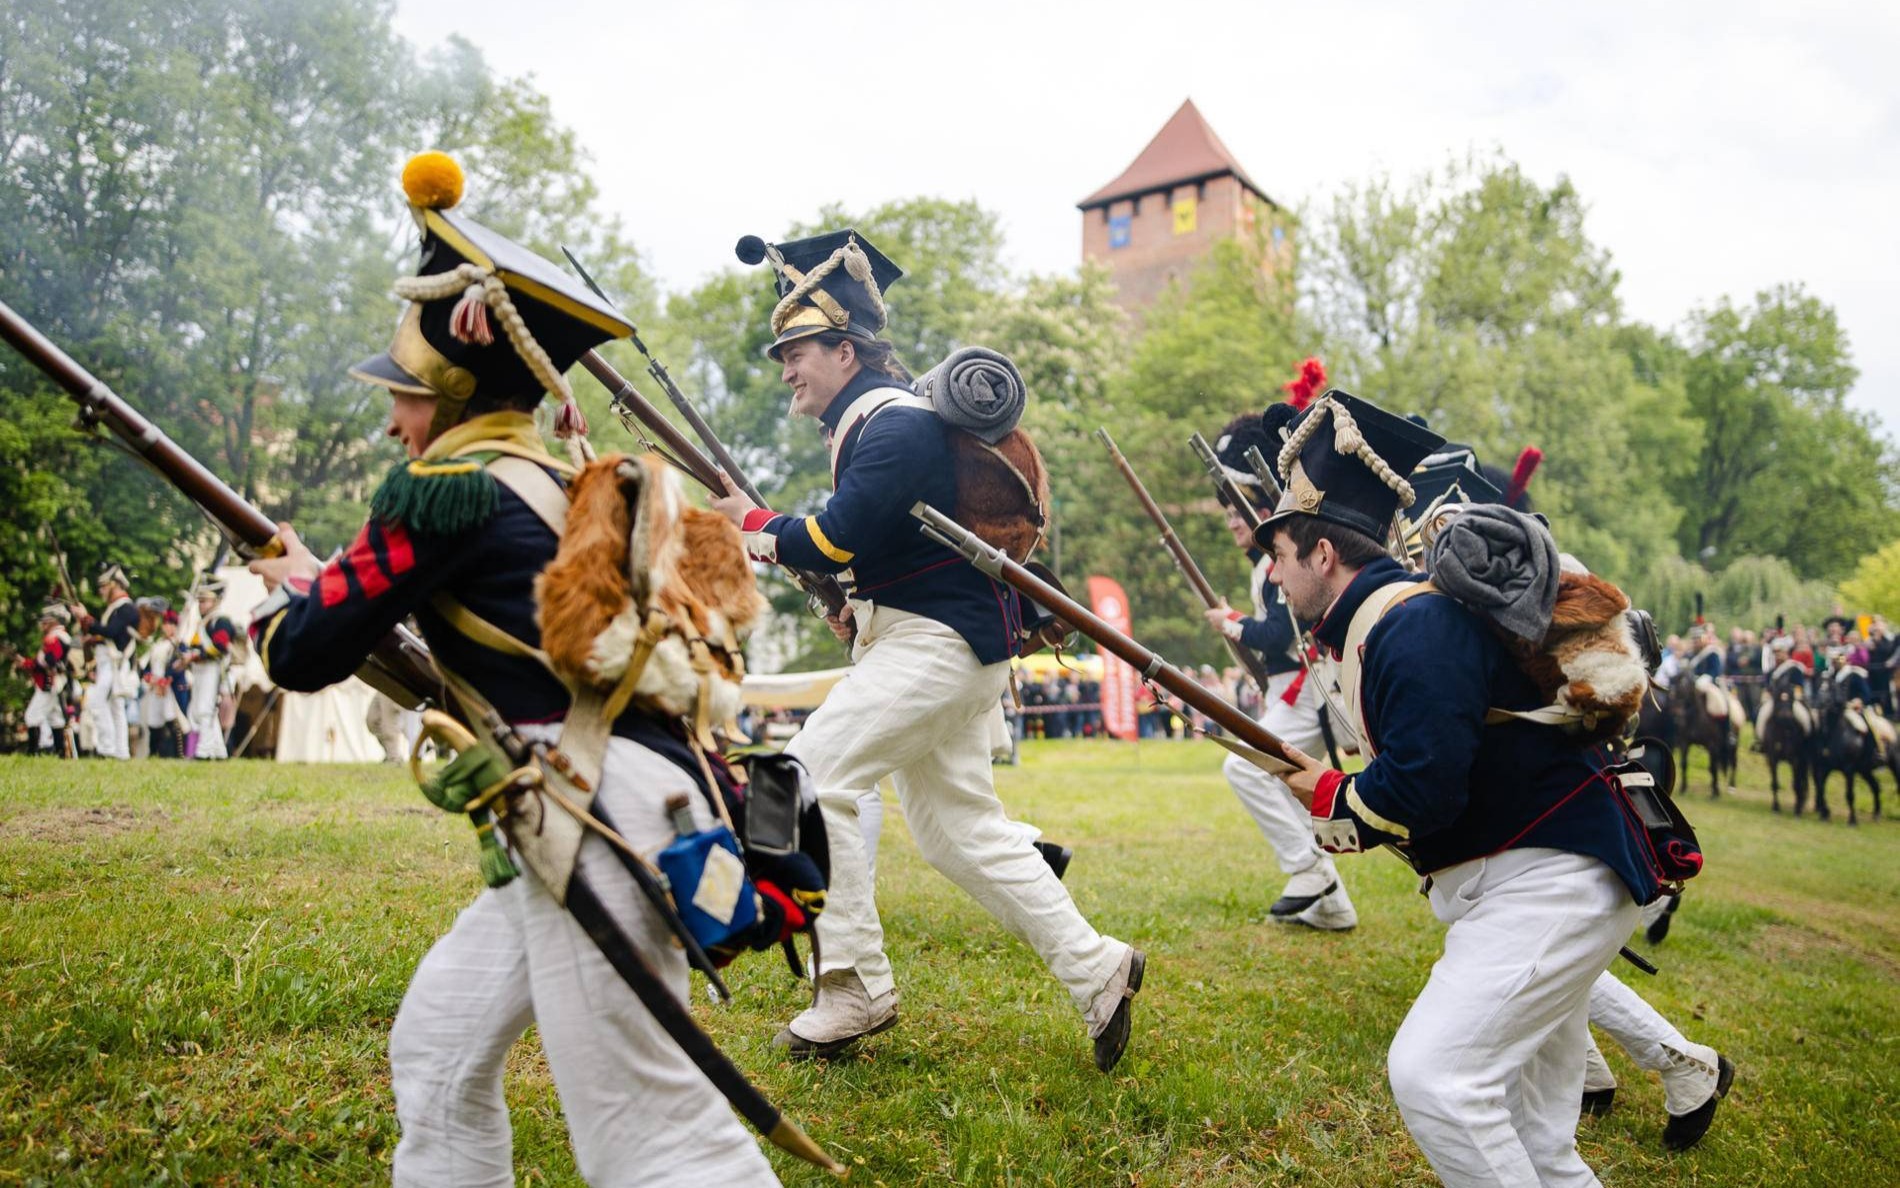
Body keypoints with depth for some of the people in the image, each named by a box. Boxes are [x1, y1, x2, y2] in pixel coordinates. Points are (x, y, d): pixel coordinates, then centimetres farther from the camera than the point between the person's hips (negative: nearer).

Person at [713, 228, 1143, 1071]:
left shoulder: (895, 424, -15)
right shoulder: (870, 420, 17)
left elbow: (839, 536, -22)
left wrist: (753, 527, -5)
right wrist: (858, 604, 7)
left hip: (939, 643, -11)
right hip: (932, 638, 11)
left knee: (809, 778, -12)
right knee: (958, 827, 12)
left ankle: (855, 991, -3)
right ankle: (1096, 969, 17)